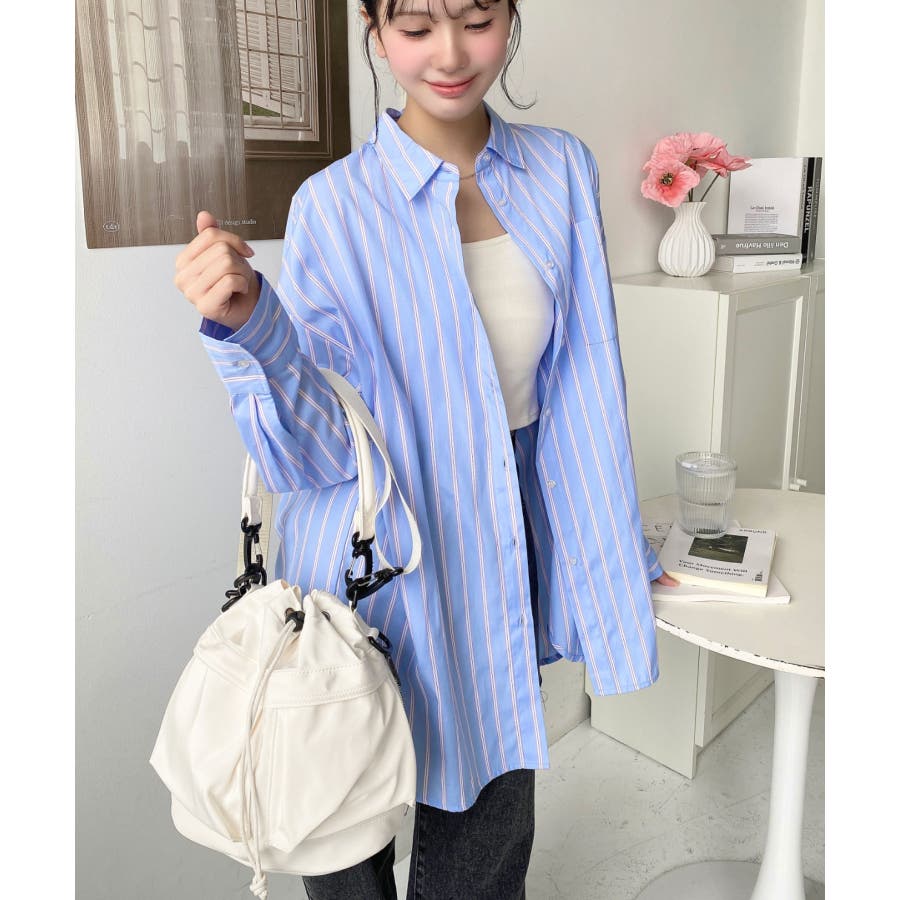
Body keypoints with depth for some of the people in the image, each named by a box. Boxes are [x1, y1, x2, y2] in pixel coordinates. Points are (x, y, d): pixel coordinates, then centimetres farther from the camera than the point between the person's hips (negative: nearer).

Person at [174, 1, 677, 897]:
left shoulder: (562, 169, 0)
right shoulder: (336, 205, -12)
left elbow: (578, 387, 7)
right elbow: (316, 451, -14)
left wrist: (612, 545, 10)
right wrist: (250, 327, -31)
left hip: (510, 545, 3)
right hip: (380, 555, -3)